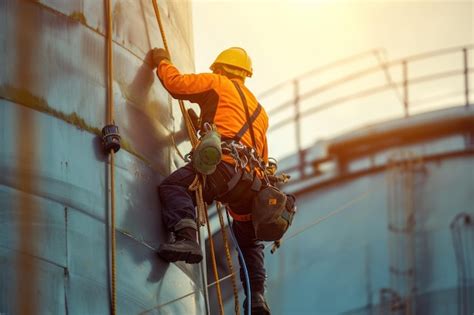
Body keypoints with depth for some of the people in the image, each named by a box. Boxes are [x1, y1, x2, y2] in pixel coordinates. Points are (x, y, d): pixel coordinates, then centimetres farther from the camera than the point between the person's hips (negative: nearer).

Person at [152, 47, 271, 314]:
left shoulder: (217, 83, 15)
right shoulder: (259, 110, 36)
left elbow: (175, 83, 5)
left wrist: (163, 62, 27)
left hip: (227, 165, -7)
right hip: (254, 180, 7)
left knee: (173, 187, -16)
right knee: (250, 242, 22)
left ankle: (187, 238, -40)